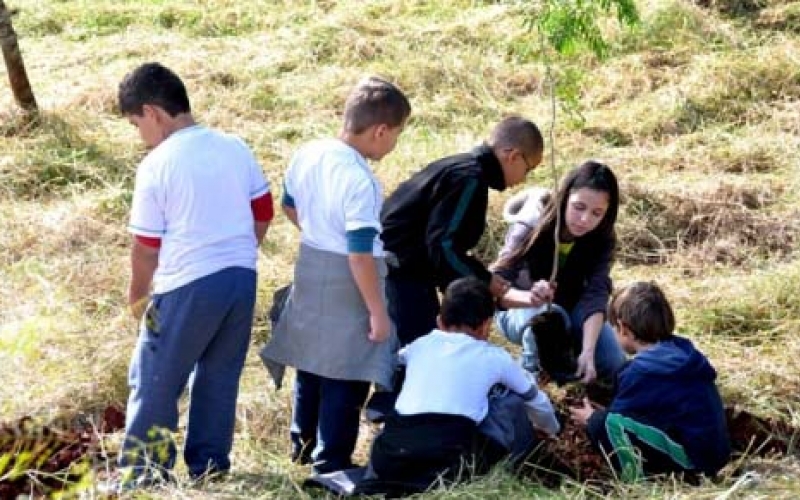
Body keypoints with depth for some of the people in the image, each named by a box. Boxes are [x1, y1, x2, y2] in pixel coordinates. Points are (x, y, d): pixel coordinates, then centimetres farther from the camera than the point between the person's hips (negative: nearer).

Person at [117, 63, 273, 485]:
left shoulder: (157, 165, -11)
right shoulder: (235, 148, 5)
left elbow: (146, 246, -7)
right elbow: (263, 214, 11)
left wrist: (137, 296, 7)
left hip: (188, 285, -6)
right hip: (242, 276, 6)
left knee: (155, 382, 7)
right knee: (220, 377, 16)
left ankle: (141, 473, 12)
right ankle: (209, 465, 23)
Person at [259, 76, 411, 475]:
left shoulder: (308, 154, -2)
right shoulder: (359, 181, -27)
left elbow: (290, 206, 16)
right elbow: (360, 254, -26)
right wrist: (378, 312, -19)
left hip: (309, 269, 9)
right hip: (345, 288, -9)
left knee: (312, 365, 24)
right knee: (345, 379, 2)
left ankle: (303, 443, 38)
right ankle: (331, 463, 8)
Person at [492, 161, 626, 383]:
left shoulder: (602, 240, -23)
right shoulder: (531, 227, -33)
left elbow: (595, 297, -33)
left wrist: (587, 352, -49)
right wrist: (531, 297, -62)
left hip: (571, 310, 4)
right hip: (521, 311, -4)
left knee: (612, 364, -17)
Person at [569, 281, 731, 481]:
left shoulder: (641, 370, -15)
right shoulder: (681, 349, 9)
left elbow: (612, 423, -3)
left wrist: (591, 419, 18)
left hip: (692, 460, -9)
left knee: (602, 424, -16)